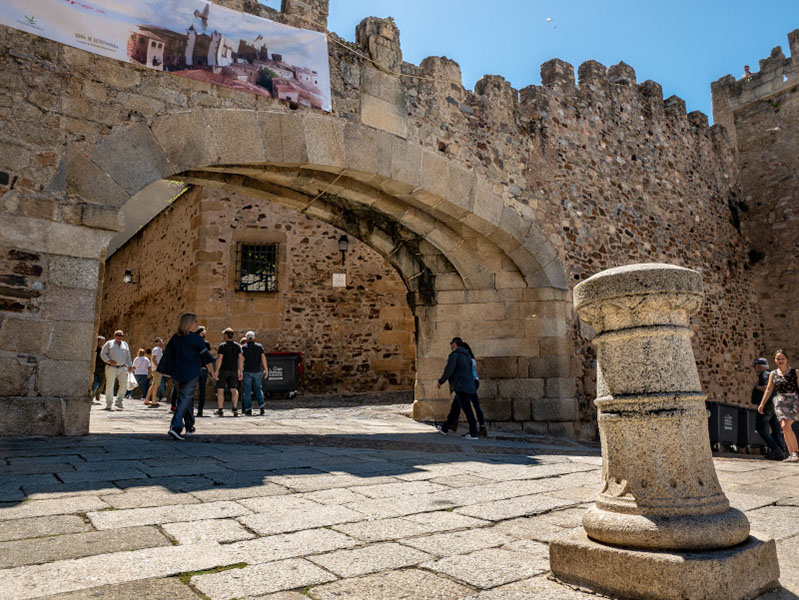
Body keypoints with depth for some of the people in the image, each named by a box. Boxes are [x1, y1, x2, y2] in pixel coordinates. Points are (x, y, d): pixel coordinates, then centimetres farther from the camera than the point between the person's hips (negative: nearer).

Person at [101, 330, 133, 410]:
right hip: (111, 368, -3)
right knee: (110, 386, -2)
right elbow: (103, 353, 1)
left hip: (122, 368, 3)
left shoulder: (125, 344, 18)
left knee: (124, 385, -6)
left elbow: (128, 356, 20)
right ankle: (108, 404, 7)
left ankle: (118, 401, 8)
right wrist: (109, 360, -14)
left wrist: (129, 366, 11)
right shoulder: (109, 343, 7)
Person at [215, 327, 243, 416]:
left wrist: (216, 371, -12)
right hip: (234, 371, 4)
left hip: (223, 370, -4)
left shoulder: (222, 345, -5)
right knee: (234, 389, 3)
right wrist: (240, 371, 4)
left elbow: (219, 359, -13)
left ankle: (221, 410, 2)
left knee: (220, 390, 3)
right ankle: (235, 409, -11)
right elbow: (241, 358, 1)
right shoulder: (237, 346, 7)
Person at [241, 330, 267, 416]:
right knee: (258, 389, 13)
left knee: (247, 391, 3)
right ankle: (261, 407, 2)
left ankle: (248, 409, 0)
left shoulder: (244, 347, -2)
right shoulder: (259, 346, 2)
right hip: (257, 371, 2)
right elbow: (263, 357, -4)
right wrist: (265, 369, -1)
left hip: (247, 371, -2)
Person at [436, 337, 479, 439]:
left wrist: (441, 381, -3)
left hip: (461, 387, -9)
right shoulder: (466, 356, 20)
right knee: (455, 408, 16)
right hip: (468, 386, 9)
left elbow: (449, 370, -14)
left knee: (467, 410, -7)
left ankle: (473, 433, -5)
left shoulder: (454, 354, -8)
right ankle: (445, 428, 25)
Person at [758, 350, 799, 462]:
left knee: (786, 426, -20)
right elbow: (769, 389, 13)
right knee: (784, 427, -5)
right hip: (780, 401, 3)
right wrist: (762, 404, 9)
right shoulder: (773, 374, 10)